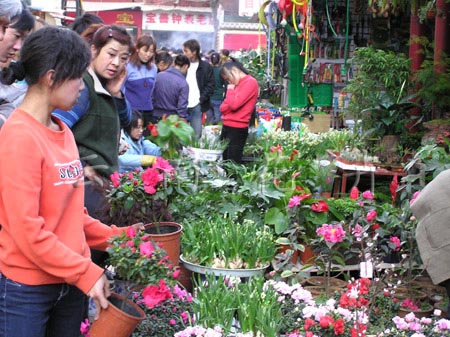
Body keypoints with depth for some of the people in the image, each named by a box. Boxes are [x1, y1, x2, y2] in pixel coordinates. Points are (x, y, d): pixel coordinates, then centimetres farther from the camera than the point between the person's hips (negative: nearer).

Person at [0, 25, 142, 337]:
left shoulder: (63, 132, 6)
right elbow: (26, 230, -20)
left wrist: (116, 237, 5)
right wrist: (86, 272, -16)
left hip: (70, 282, 7)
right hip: (27, 288, -7)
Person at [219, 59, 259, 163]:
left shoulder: (250, 82, -12)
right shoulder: (238, 84, 14)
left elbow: (234, 104, -21)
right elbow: (223, 108, 13)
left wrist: (230, 90, -4)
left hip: (237, 129, -9)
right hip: (227, 126, 9)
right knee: (223, 160, 13)